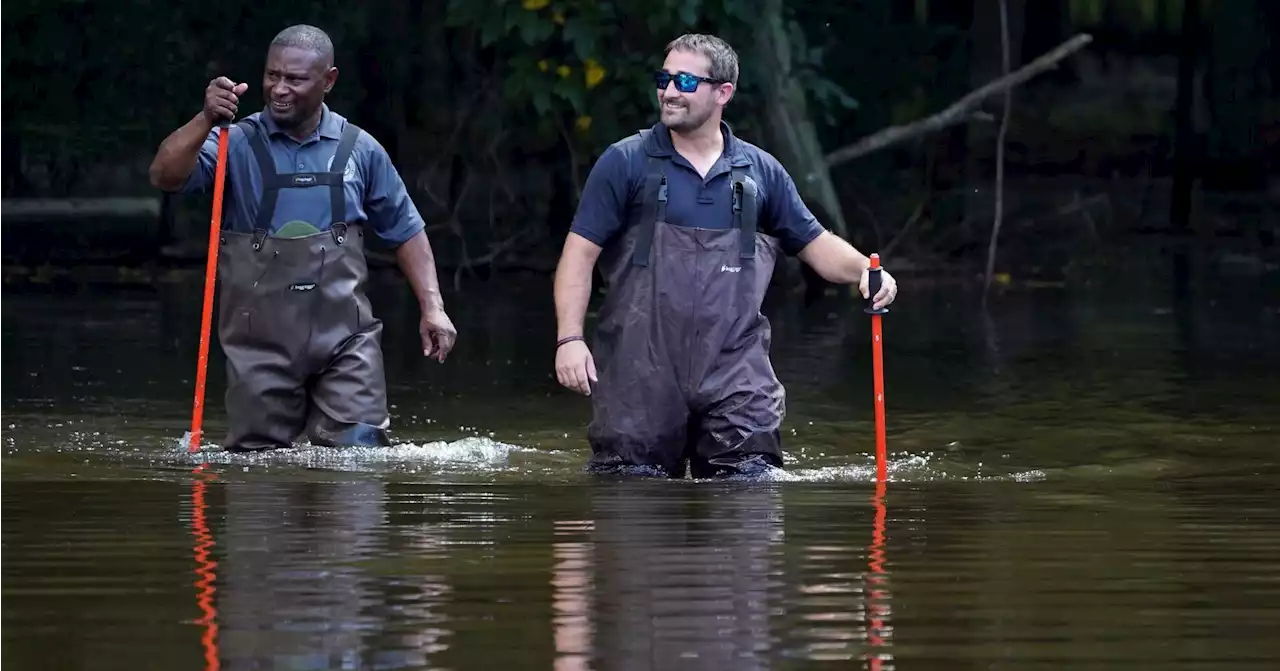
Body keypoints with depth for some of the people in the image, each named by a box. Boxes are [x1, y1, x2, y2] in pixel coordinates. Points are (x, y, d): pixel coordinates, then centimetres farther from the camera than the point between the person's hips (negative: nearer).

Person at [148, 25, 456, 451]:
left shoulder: (360, 151, 6)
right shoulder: (237, 144, 0)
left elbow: (405, 231, 15)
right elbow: (165, 177, -16)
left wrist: (432, 307, 6)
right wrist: (207, 121, -30)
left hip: (344, 337, 1)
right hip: (260, 341, -1)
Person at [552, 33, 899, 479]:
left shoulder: (761, 172, 11)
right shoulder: (625, 163, 2)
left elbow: (815, 244, 18)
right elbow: (580, 252, 0)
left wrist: (863, 271, -3)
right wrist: (569, 338, -11)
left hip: (734, 373, 2)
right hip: (641, 371, -2)